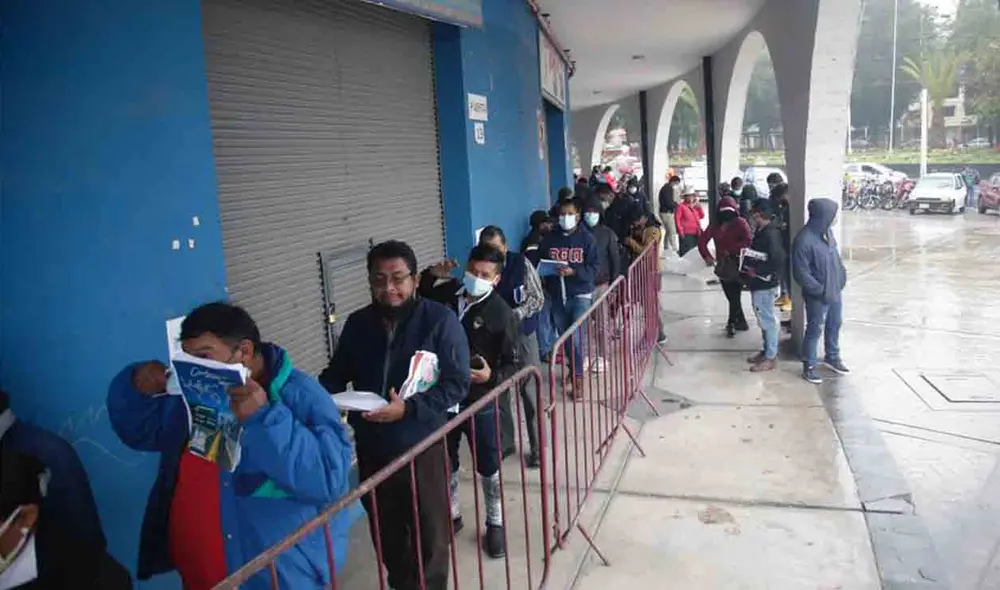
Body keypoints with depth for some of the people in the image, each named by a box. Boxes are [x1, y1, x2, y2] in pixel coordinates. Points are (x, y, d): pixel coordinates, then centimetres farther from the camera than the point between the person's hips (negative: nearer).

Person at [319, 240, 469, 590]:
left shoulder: (440, 320, -12)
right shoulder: (357, 323, 3)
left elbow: (457, 384, -15)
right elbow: (337, 374, 12)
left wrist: (408, 408, -27)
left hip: (422, 446, -4)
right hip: (371, 447, 4)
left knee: (430, 534, 11)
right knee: (385, 531, 20)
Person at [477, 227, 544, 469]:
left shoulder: (521, 264, -12)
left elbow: (538, 299, -9)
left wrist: (514, 314, -23)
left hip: (522, 335, -2)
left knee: (530, 392, 5)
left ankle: (537, 448, 19)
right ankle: (504, 442, 30)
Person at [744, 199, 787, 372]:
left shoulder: (770, 234, -22)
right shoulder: (762, 231, 8)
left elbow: (778, 259, -30)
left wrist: (757, 271, -23)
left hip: (764, 284, -10)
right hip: (759, 282, 10)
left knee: (767, 320, 0)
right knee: (765, 319, 18)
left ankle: (771, 358, 10)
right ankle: (767, 350, 31)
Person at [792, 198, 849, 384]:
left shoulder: (826, 231, 0)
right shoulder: (804, 240, -26)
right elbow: (801, 273, -23)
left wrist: (842, 274, 6)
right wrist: (820, 290, -19)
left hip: (835, 290, 8)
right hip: (818, 296, -8)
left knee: (835, 324, 22)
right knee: (815, 330, 5)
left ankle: (832, 357, 42)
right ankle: (809, 366, 21)